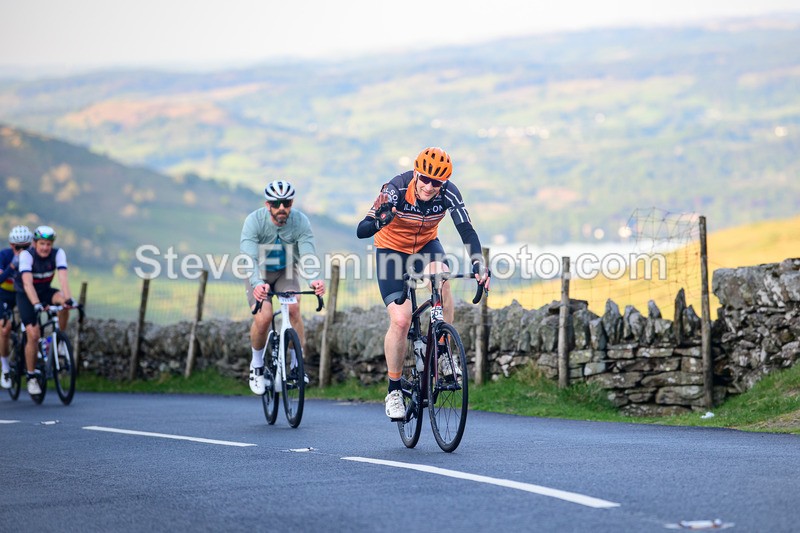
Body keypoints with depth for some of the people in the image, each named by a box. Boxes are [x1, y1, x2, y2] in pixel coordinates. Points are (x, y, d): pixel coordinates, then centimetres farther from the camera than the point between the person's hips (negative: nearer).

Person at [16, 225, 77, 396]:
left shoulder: (58, 253, -19)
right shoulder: (26, 255, -26)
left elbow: (63, 277, -32)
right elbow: (27, 282, -38)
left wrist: (68, 298, -48)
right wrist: (36, 304, -51)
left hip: (45, 291, 3)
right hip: (26, 295, -3)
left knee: (62, 300, -31)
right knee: (33, 335, -16)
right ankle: (31, 378, -2)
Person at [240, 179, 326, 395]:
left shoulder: (301, 222, -23)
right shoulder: (254, 221, -28)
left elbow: (308, 255, -34)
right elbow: (249, 258, -40)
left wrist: (314, 279, -55)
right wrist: (257, 284, -60)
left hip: (286, 271, 1)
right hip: (259, 273, -1)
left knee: (293, 307, -27)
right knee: (264, 316, -24)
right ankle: (257, 365, 3)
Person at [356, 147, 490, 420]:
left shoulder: (448, 192, -24)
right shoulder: (396, 189, -30)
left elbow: (467, 230, -28)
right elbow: (361, 231, -34)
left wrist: (479, 265, -45)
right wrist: (380, 222, -57)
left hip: (426, 245, 2)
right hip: (391, 249, -2)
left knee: (442, 280, -33)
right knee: (400, 320, -15)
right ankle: (394, 391, 3)